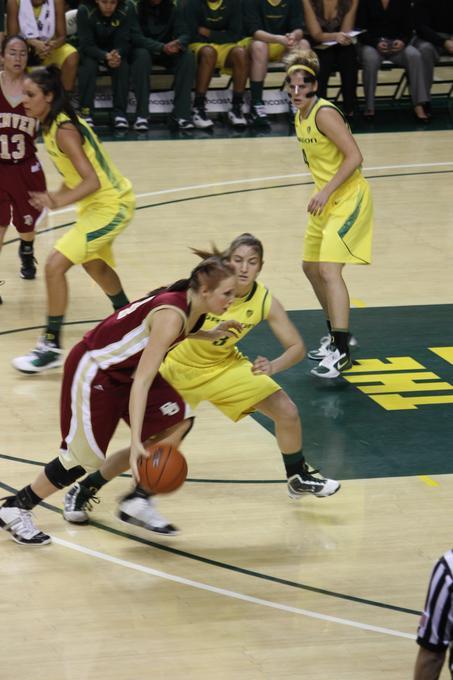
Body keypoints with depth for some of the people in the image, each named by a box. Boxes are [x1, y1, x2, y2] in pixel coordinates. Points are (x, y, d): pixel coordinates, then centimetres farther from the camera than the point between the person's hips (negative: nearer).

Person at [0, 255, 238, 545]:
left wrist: (210, 335, 7)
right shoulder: (171, 314, -33)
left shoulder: (192, 305, -7)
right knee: (86, 456, -3)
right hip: (92, 370, -9)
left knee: (178, 420, -9)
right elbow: (141, 382, -37)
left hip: (125, 367, 9)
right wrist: (135, 442, -42)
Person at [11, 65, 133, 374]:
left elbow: (92, 181, -32)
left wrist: (59, 201, -44)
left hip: (111, 206, -11)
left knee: (55, 265, -17)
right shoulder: (52, 125, 2)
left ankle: (51, 346, -11)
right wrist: (57, 196, 6)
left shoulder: (63, 130, -26)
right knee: (94, 265, 32)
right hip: (96, 203, 11)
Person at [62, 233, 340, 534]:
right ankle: (83, 492, 9)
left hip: (225, 366, 4)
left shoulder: (265, 302, -18)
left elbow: (297, 347, -14)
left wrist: (272, 366, -34)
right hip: (181, 369, -4)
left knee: (288, 412, -3)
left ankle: (299, 478, 24)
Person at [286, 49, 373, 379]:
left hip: (349, 197, -10)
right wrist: (321, 193, 15)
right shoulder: (301, 116, 7)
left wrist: (327, 191, -27)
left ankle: (342, 352, -21)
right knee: (312, 267, 18)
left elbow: (355, 156, -25)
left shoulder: (324, 113, -20)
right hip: (326, 199, 10)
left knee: (328, 269, -20)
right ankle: (338, 336, 34)